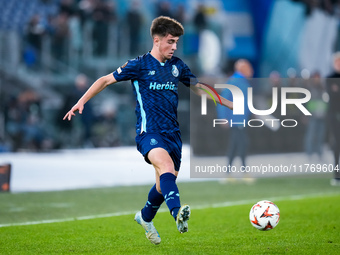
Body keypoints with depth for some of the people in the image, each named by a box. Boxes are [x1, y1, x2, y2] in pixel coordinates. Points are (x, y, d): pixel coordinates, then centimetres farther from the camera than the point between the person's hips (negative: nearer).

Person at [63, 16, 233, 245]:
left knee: (166, 182, 11)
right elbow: (106, 80, 2)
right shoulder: (139, 65, -4)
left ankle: (145, 217, 39)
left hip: (172, 132, 6)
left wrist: (230, 104, 26)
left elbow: (199, 87, 24)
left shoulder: (177, 65, 11)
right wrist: (81, 102, -6)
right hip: (149, 131, -6)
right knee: (166, 165, -33)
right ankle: (177, 213, -54)